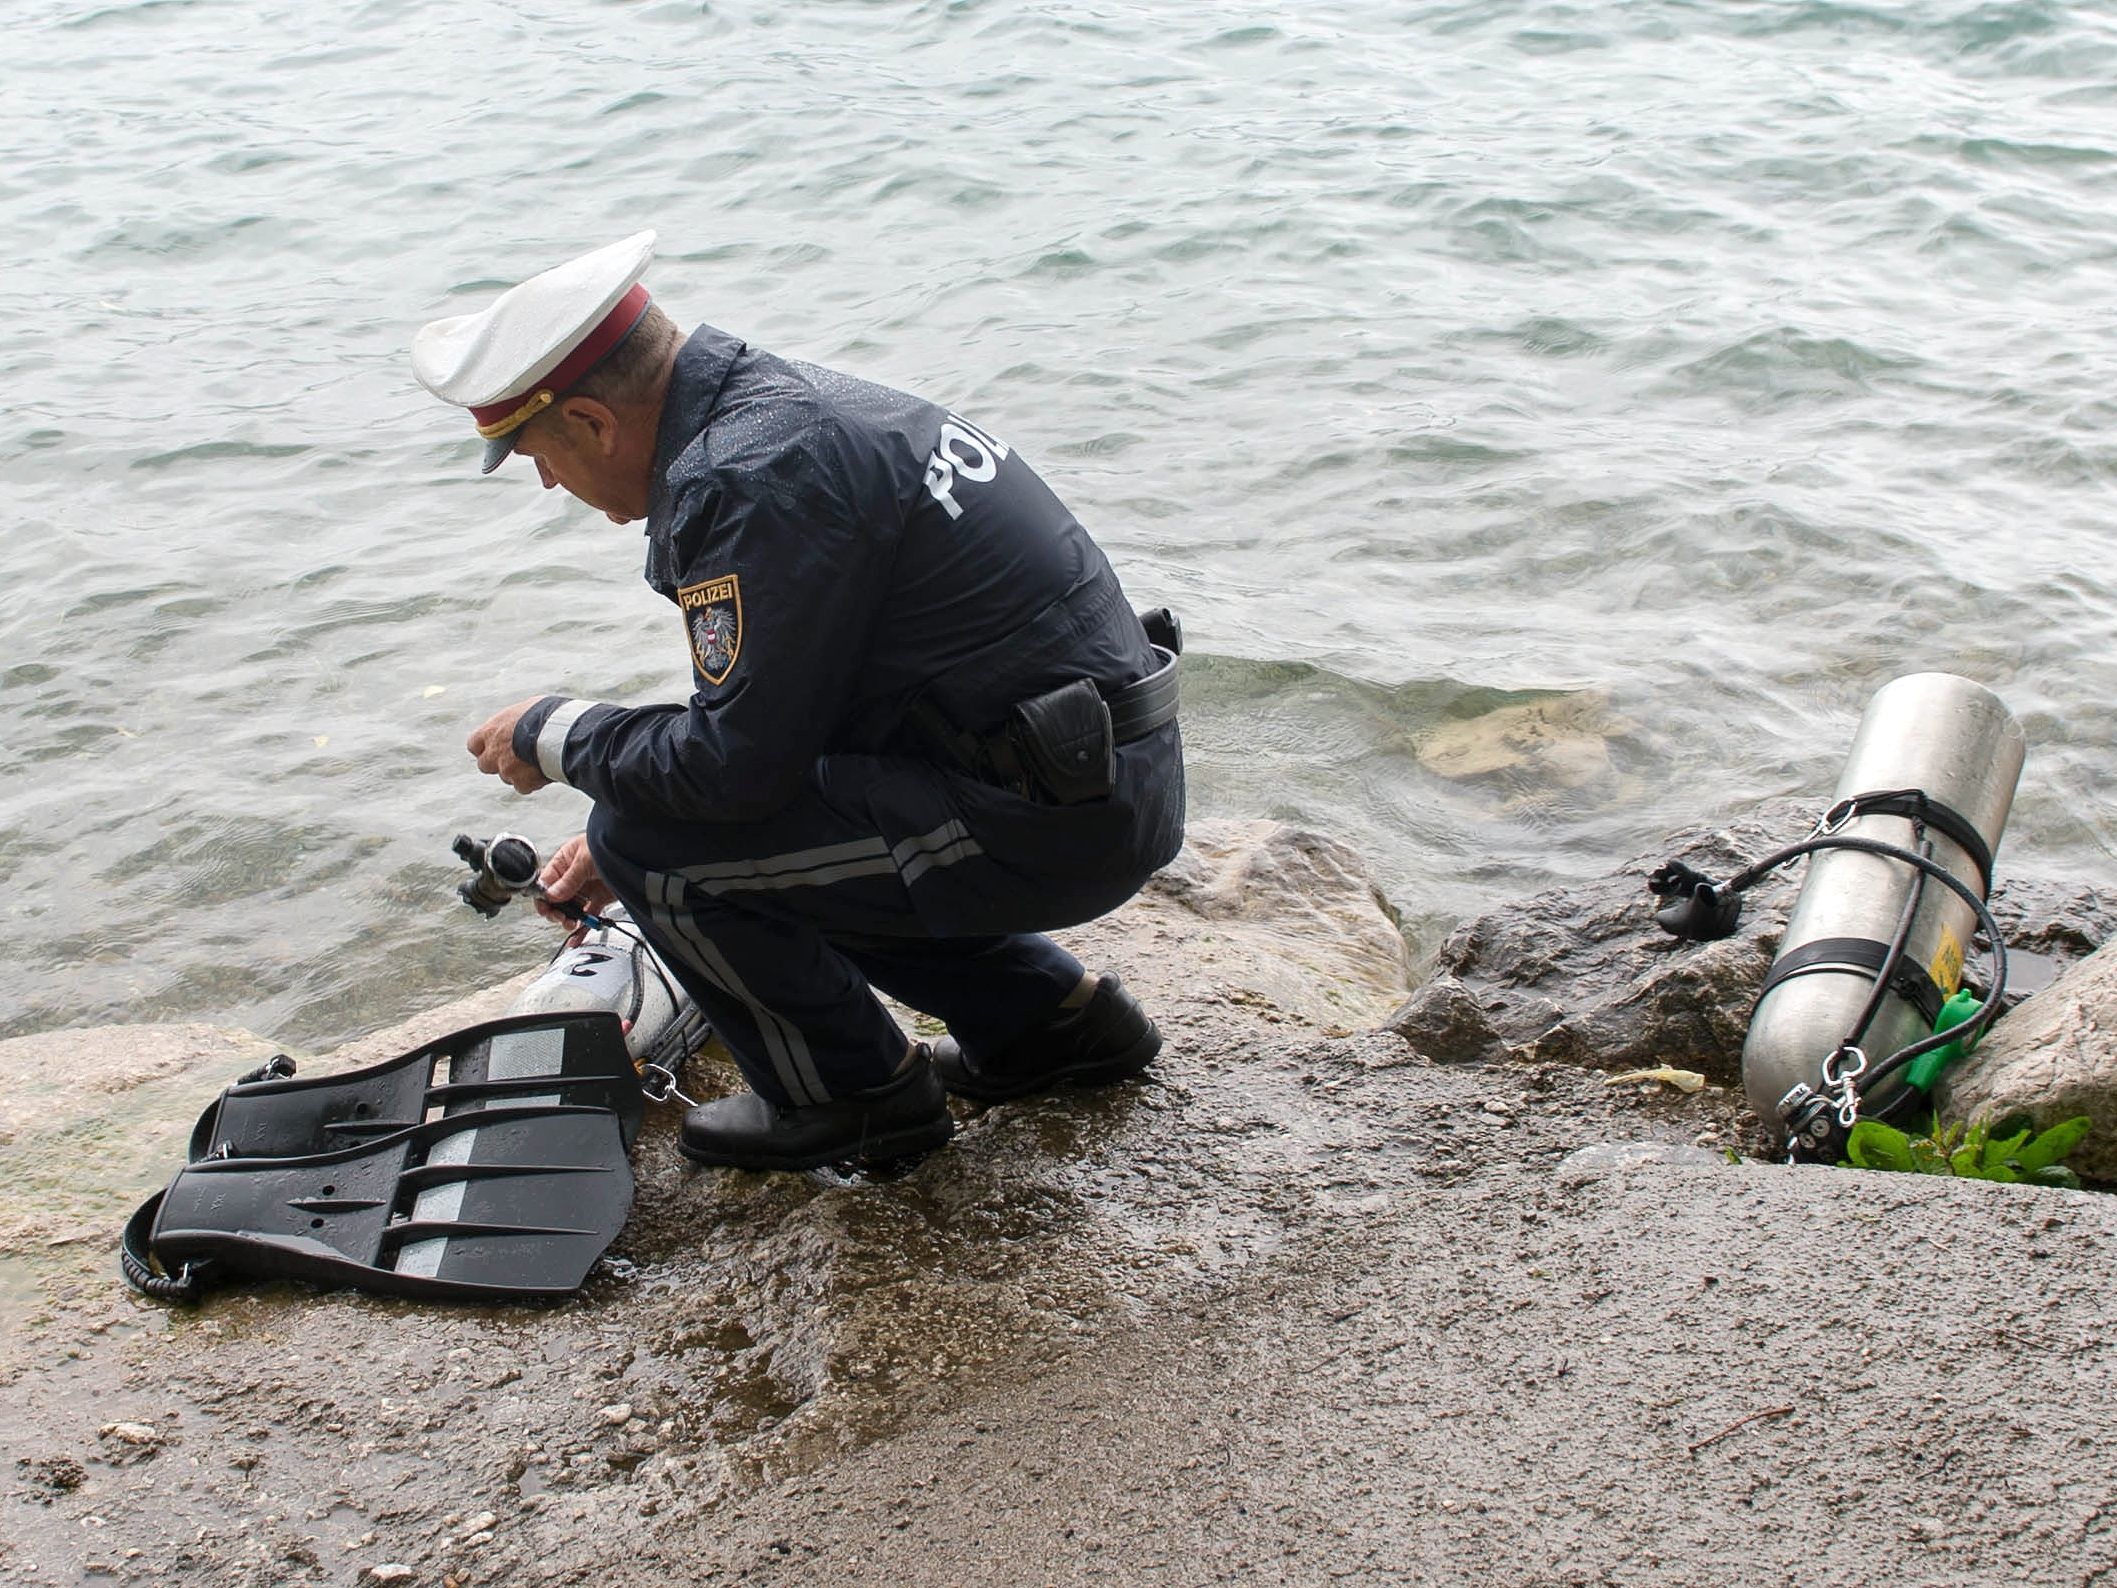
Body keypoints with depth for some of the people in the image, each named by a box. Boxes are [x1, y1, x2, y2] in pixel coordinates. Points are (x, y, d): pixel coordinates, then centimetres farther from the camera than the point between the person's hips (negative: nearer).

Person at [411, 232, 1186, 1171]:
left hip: (1049, 822, -10)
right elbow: (767, 695, 22)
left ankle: (855, 1096, 10)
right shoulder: (780, 400, 12)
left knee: (649, 844, -7)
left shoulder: (750, 477, -20)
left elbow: (737, 758, -18)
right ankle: (1054, 1016, 25)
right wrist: (629, 829, 23)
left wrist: (553, 737, -2)